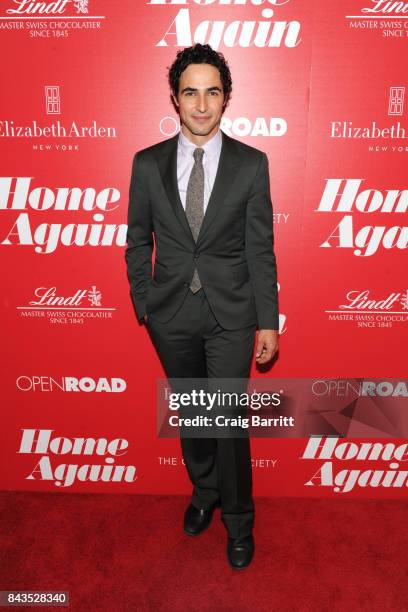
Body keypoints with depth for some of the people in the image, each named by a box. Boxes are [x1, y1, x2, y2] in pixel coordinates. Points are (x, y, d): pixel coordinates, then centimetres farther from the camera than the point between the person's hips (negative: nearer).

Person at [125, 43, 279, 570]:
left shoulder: (251, 164, -5)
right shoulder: (147, 164, -1)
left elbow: (260, 248, -4)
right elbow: (137, 242, 6)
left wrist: (268, 322, -4)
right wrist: (143, 304, 5)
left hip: (230, 315, -2)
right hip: (172, 315, 2)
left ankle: (238, 523, 29)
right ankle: (204, 491, 45)